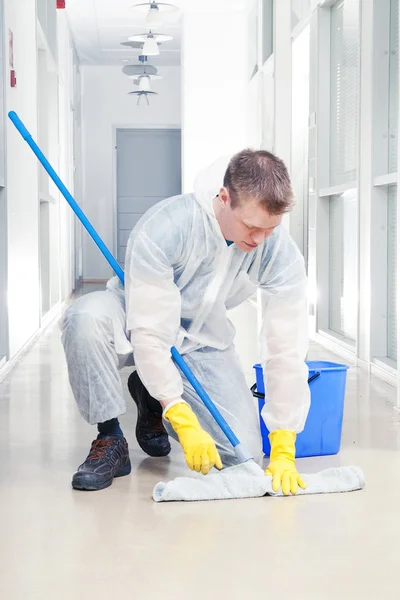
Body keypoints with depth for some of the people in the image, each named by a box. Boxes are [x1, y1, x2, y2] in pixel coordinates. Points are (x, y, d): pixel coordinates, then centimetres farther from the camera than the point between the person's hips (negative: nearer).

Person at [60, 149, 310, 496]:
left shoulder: (281, 253, -25)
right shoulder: (164, 227, -34)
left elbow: (286, 350, -22)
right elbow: (150, 333, -32)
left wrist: (283, 451, -23)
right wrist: (184, 422, -33)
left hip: (201, 341, 3)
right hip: (138, 325, -3)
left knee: (240, 452, -12)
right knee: (86, 316, -38)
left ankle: (151, 397, 16)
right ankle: (110, 439, -15)